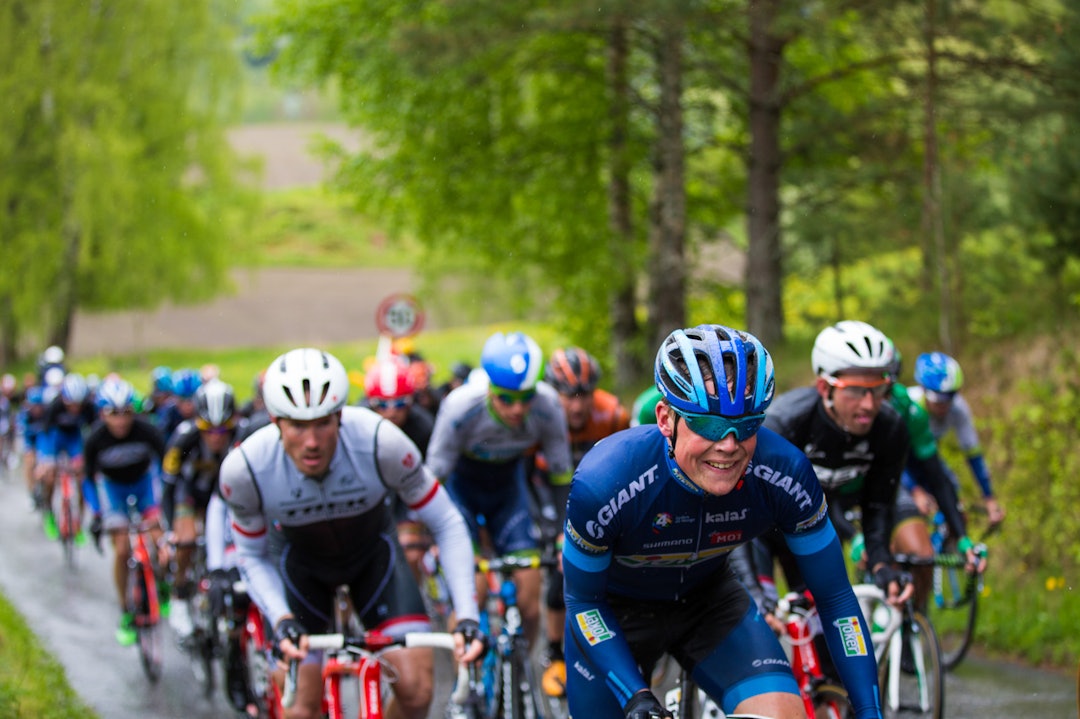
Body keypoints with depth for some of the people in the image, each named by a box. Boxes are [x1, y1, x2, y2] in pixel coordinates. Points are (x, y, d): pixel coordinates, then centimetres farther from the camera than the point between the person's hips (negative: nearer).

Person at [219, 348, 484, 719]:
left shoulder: (380, 442, -34)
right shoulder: (245, 468, -31)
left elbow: (447, 524, -21)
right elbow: (252, 556, -12)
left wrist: (467, 616, -30)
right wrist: (281, 620, -29)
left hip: (373, 555, 0)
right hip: (303, 565, 0)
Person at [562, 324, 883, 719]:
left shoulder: (786, 475, -29)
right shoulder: (603, 482, -35)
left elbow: (835, 597, -15)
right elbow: (583, 601, -18)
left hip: (707, 596, 1)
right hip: (616, 610, -1)